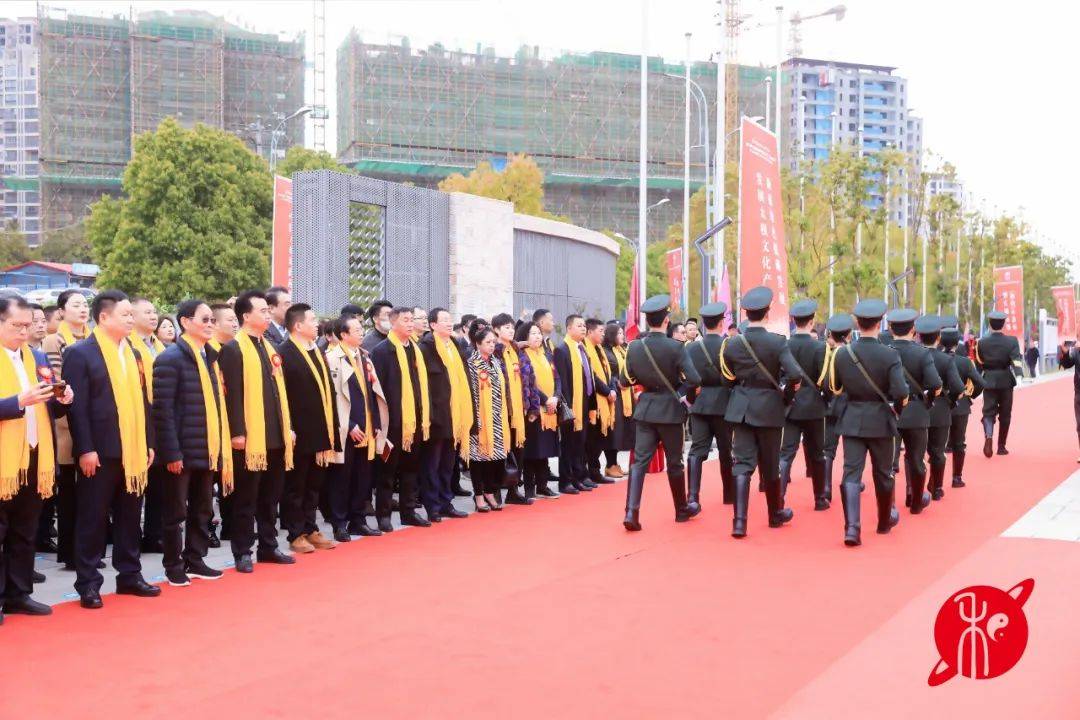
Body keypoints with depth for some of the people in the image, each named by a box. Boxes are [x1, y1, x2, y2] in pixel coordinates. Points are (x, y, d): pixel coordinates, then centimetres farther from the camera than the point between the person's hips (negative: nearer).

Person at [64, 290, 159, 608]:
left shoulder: (132, 353, 14)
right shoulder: (80, 353, -7)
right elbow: (77, 406, -12)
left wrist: (149, 443, 10)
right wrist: (85, 449, -17)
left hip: (133, 450, 6)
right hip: (100, 452, -6)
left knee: (129, 517, 13)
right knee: (93, 519, 2)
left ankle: (129, 575, 22)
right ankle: (88, 582, 9)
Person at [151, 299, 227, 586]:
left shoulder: (210, 357, 13)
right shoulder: (170, 359, -11)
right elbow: (163, 410, -15)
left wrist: (220, 447, 11)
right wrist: (172, 452, -19)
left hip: (207, 450, 7)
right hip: (182, 451, -7)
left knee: (202, 510, 14)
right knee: (176, 512, 4)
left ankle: (195, 561, 25)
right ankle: (173, 566, 14)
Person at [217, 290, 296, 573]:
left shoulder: (269, 347, 16)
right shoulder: (233, 349, -8)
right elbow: (233, 394, -14)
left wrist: (288, 426, 16)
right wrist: (237, 432, -18)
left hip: (276, 436, 7)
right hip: (250, 438, -7)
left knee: (271, 497, 14)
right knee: (246, 499, 2)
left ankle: (268, 547, 23)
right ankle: (243, 552, 10)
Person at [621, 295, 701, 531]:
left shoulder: (634, 347, -4)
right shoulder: (676, 347, -15)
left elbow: (627, 380, 3)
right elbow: (694, 379, -21)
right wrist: (679, 392, -3)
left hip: (645, 409, 3)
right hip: (670, 409, -3)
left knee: (640, 461, 2)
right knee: (674, 463, 12)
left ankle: (631, 512, -11)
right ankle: (682, 510, 27)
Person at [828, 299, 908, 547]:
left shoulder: (842, 354, -5)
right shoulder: (890, 355, -14)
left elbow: (832, 387, 4)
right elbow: (901, 393, -21)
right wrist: (899, 400, 1)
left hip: (852, 420, 1)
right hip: (880, 421, -1)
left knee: (851, 473, -1)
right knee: (883, 473, 16)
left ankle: (852, 527, -16)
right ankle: (885, 521, 35)